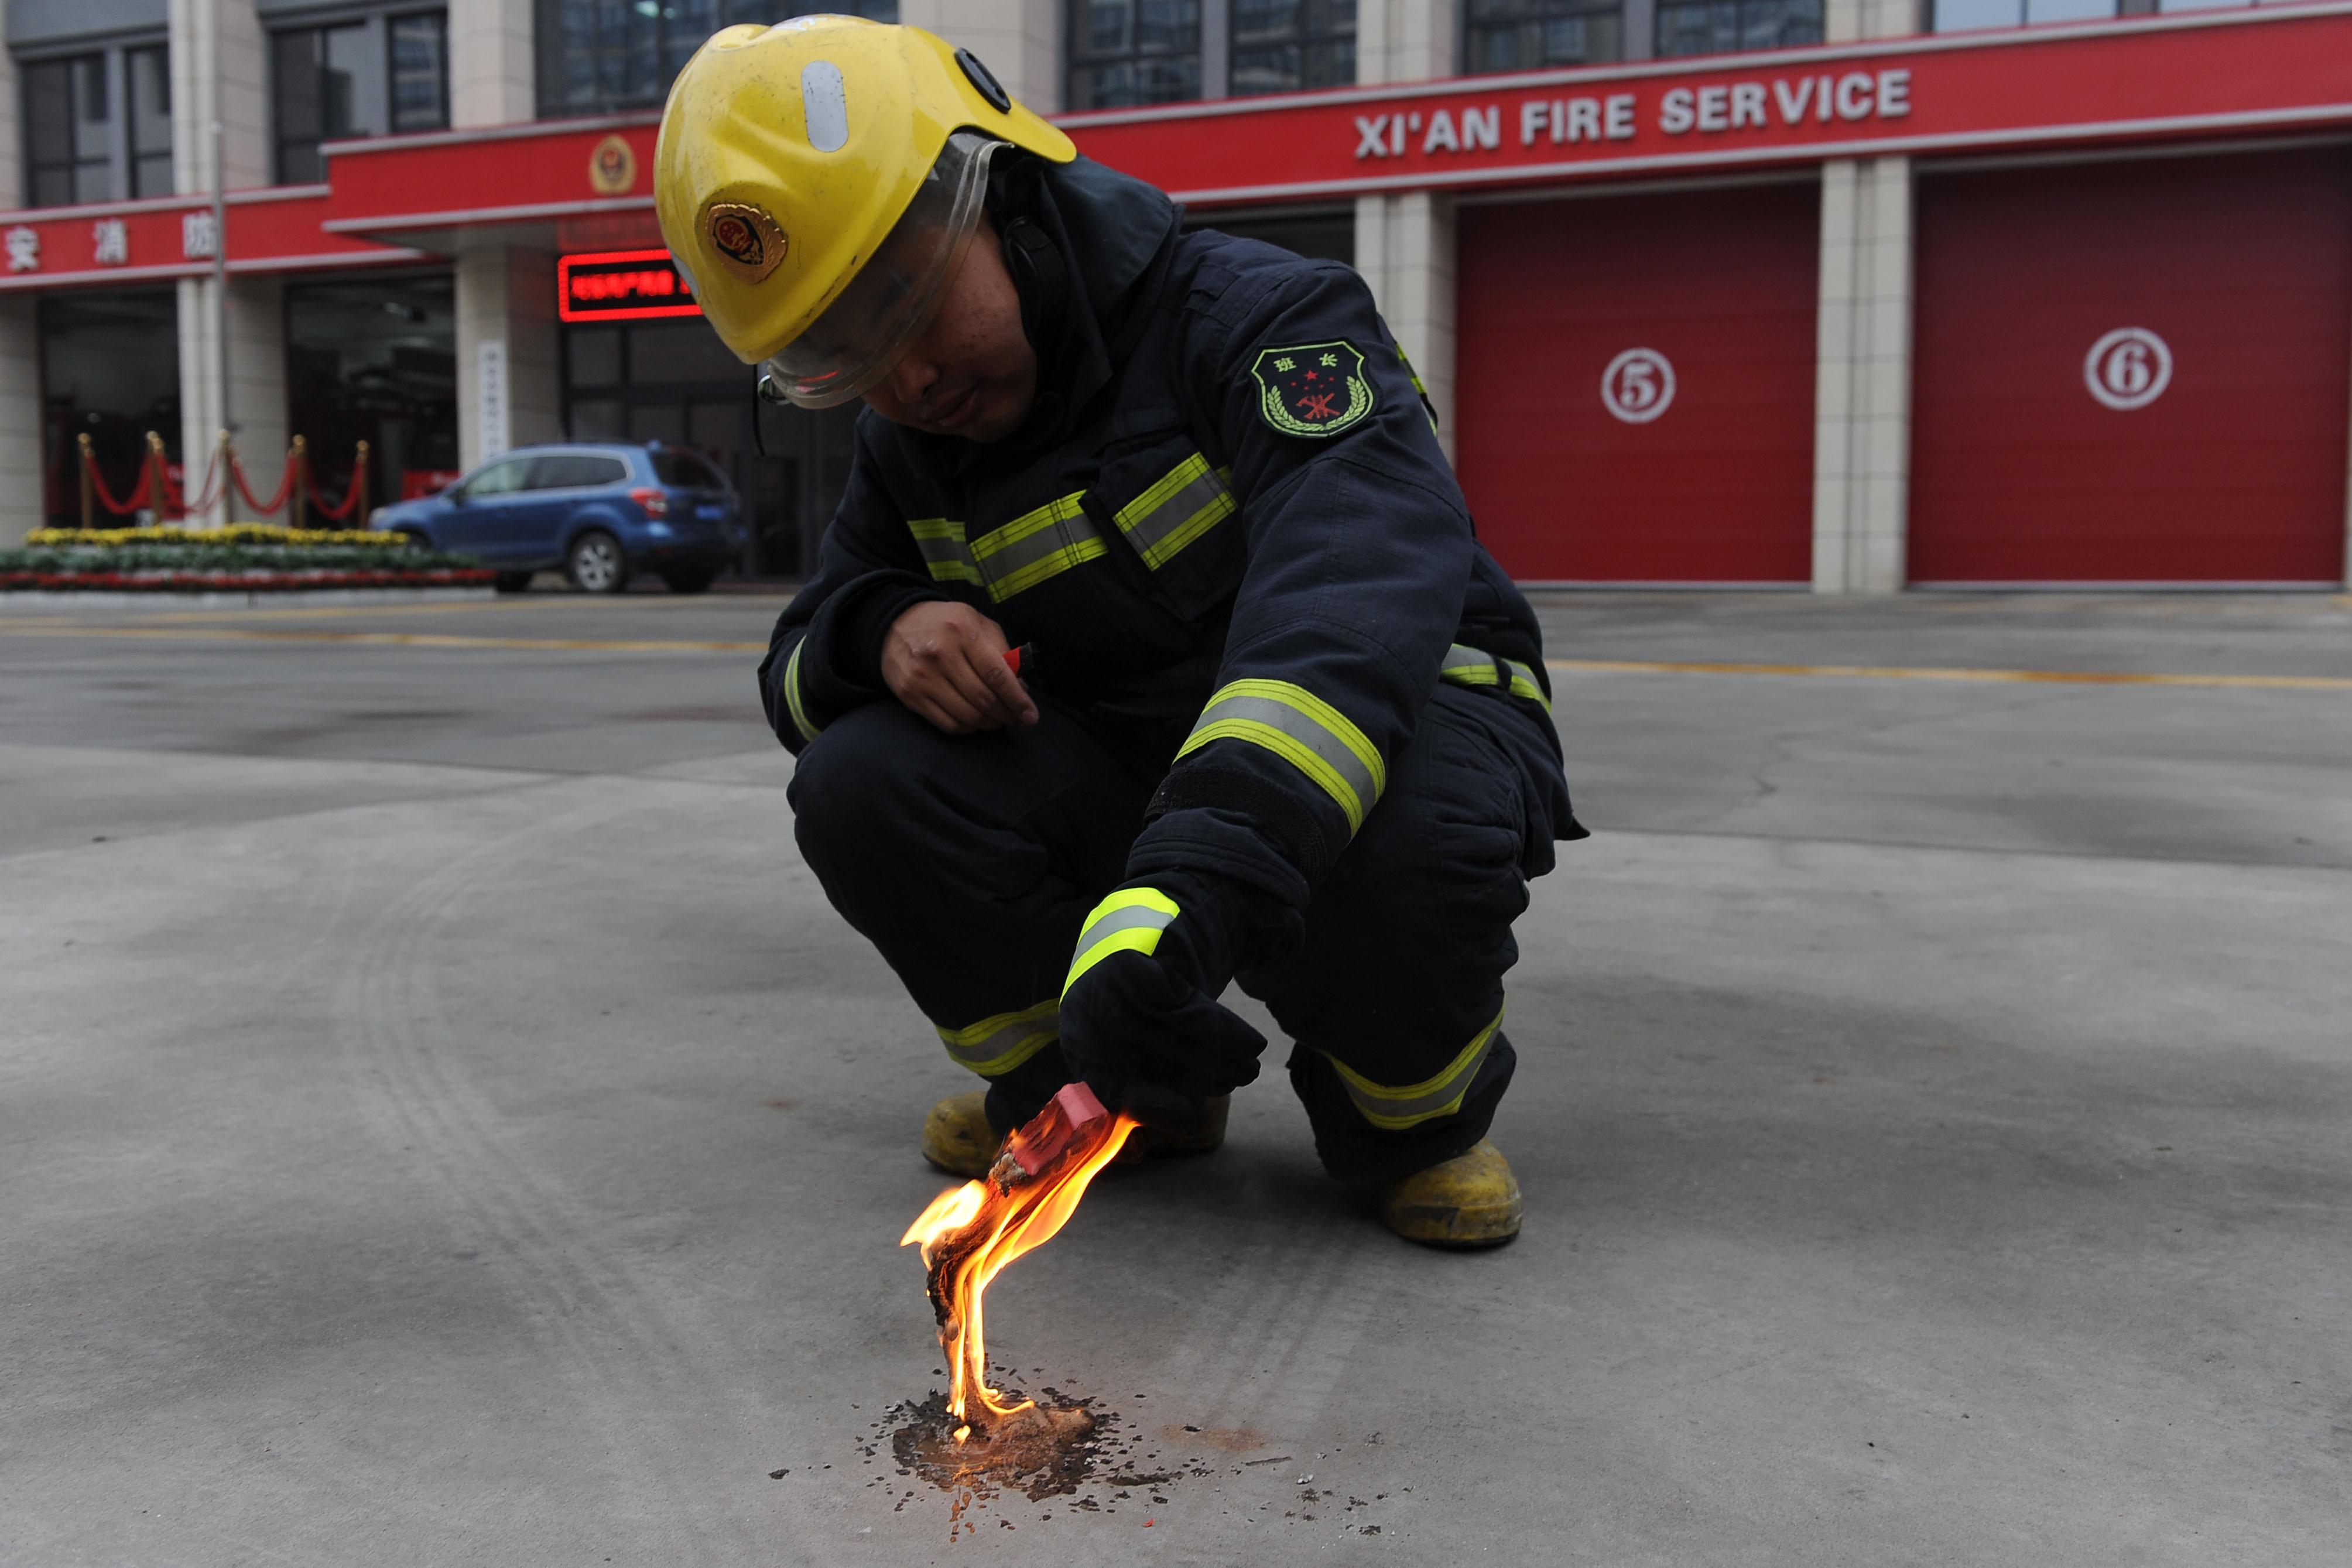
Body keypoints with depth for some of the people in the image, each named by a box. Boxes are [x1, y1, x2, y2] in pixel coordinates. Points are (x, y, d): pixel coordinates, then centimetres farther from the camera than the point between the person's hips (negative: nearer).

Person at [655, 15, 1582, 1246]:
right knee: (860, 787, -19)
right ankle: (1115, 1091, 3)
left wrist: (1196, 881, -54)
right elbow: (795, 674, 6)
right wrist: (880, 632, -21)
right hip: (1124, 784, 5)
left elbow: (1363, 581, -38)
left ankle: (1411, 1117, -5)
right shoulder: (909, 454, 2)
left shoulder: (1253, 317, -19)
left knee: (1402, 840, -40)